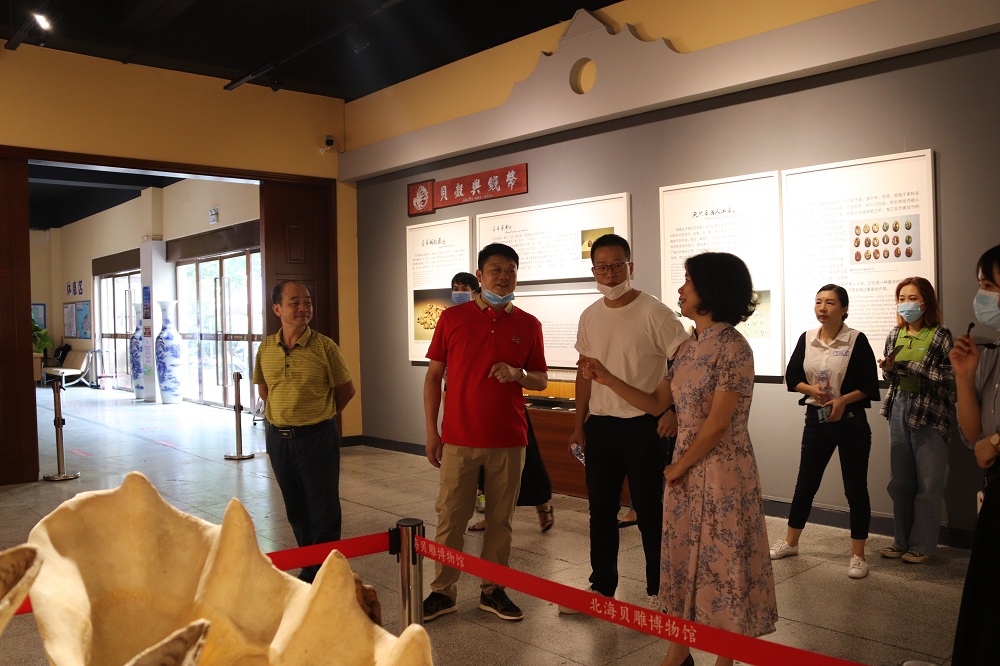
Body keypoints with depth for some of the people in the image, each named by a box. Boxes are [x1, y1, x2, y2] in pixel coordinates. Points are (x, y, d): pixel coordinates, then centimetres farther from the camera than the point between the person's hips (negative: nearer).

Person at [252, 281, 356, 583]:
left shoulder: (324, 347, -10)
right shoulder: (266, 348, 2)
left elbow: (346, 390, 1)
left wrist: (319, 416, 4)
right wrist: (281, 415, 10)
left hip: (317, 437, -4)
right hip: (278, 438, 5)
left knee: (324, 512, 1)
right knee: (296, 511, 16)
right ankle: (308, 568, 32)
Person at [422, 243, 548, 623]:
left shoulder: (528, 325, 4)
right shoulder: (452, 318, 1)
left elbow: (541, 380, 9)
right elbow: (434, 375, 4)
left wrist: (516, 373, -14)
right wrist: (431, 431, 0)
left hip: (508, 440, 1)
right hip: (459, 438, -1)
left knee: (500, 519, 9)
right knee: (450, 517, 4)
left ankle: (492, 590, 24)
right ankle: (443, 591, 19)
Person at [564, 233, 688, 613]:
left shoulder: (654, 312, -10)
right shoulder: (590, 316, 8)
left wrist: (674, 410, -18)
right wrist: (579, 424, 14)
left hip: (643, 425, -5)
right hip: (599, 425, 6)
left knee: (650, 511, 5)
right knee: (601, 510, 14)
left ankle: (659, 592, 20)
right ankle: (601, 587, 28)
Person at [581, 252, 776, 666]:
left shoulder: (732, 347, -17)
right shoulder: (688, 349, 8)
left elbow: (717, 424, -19)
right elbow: (655, 403, 12)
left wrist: (679, 467, -9)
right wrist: (607, 379, 3)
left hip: (722, 472, -8)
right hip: (684, 469, 8)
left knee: (722, 562, 6)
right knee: (683, 557, 16)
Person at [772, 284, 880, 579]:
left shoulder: (857, 340, -8)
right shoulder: (806, 339, 2)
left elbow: (869, 385, -7)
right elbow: (792, 377, 7)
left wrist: (843, 400, -21)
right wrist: (811, 389, -12)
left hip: (850, 421, -3)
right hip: (816, 420, 4)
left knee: (855, 487, 3)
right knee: (805, 483, 12)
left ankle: (858, 555, 15)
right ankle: (790, 542, 27)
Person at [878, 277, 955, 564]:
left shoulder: (939, 336, -6)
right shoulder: (894, 336, 10)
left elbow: (950, 378, -13)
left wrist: (913, 367, -18)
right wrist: (889, 369, -5)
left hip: (930, 413, -5)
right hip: (899, 410, 5)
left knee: (928, 484, 1)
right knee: (900, 481, 10)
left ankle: (922, 544, 12)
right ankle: (902, 540, 21)